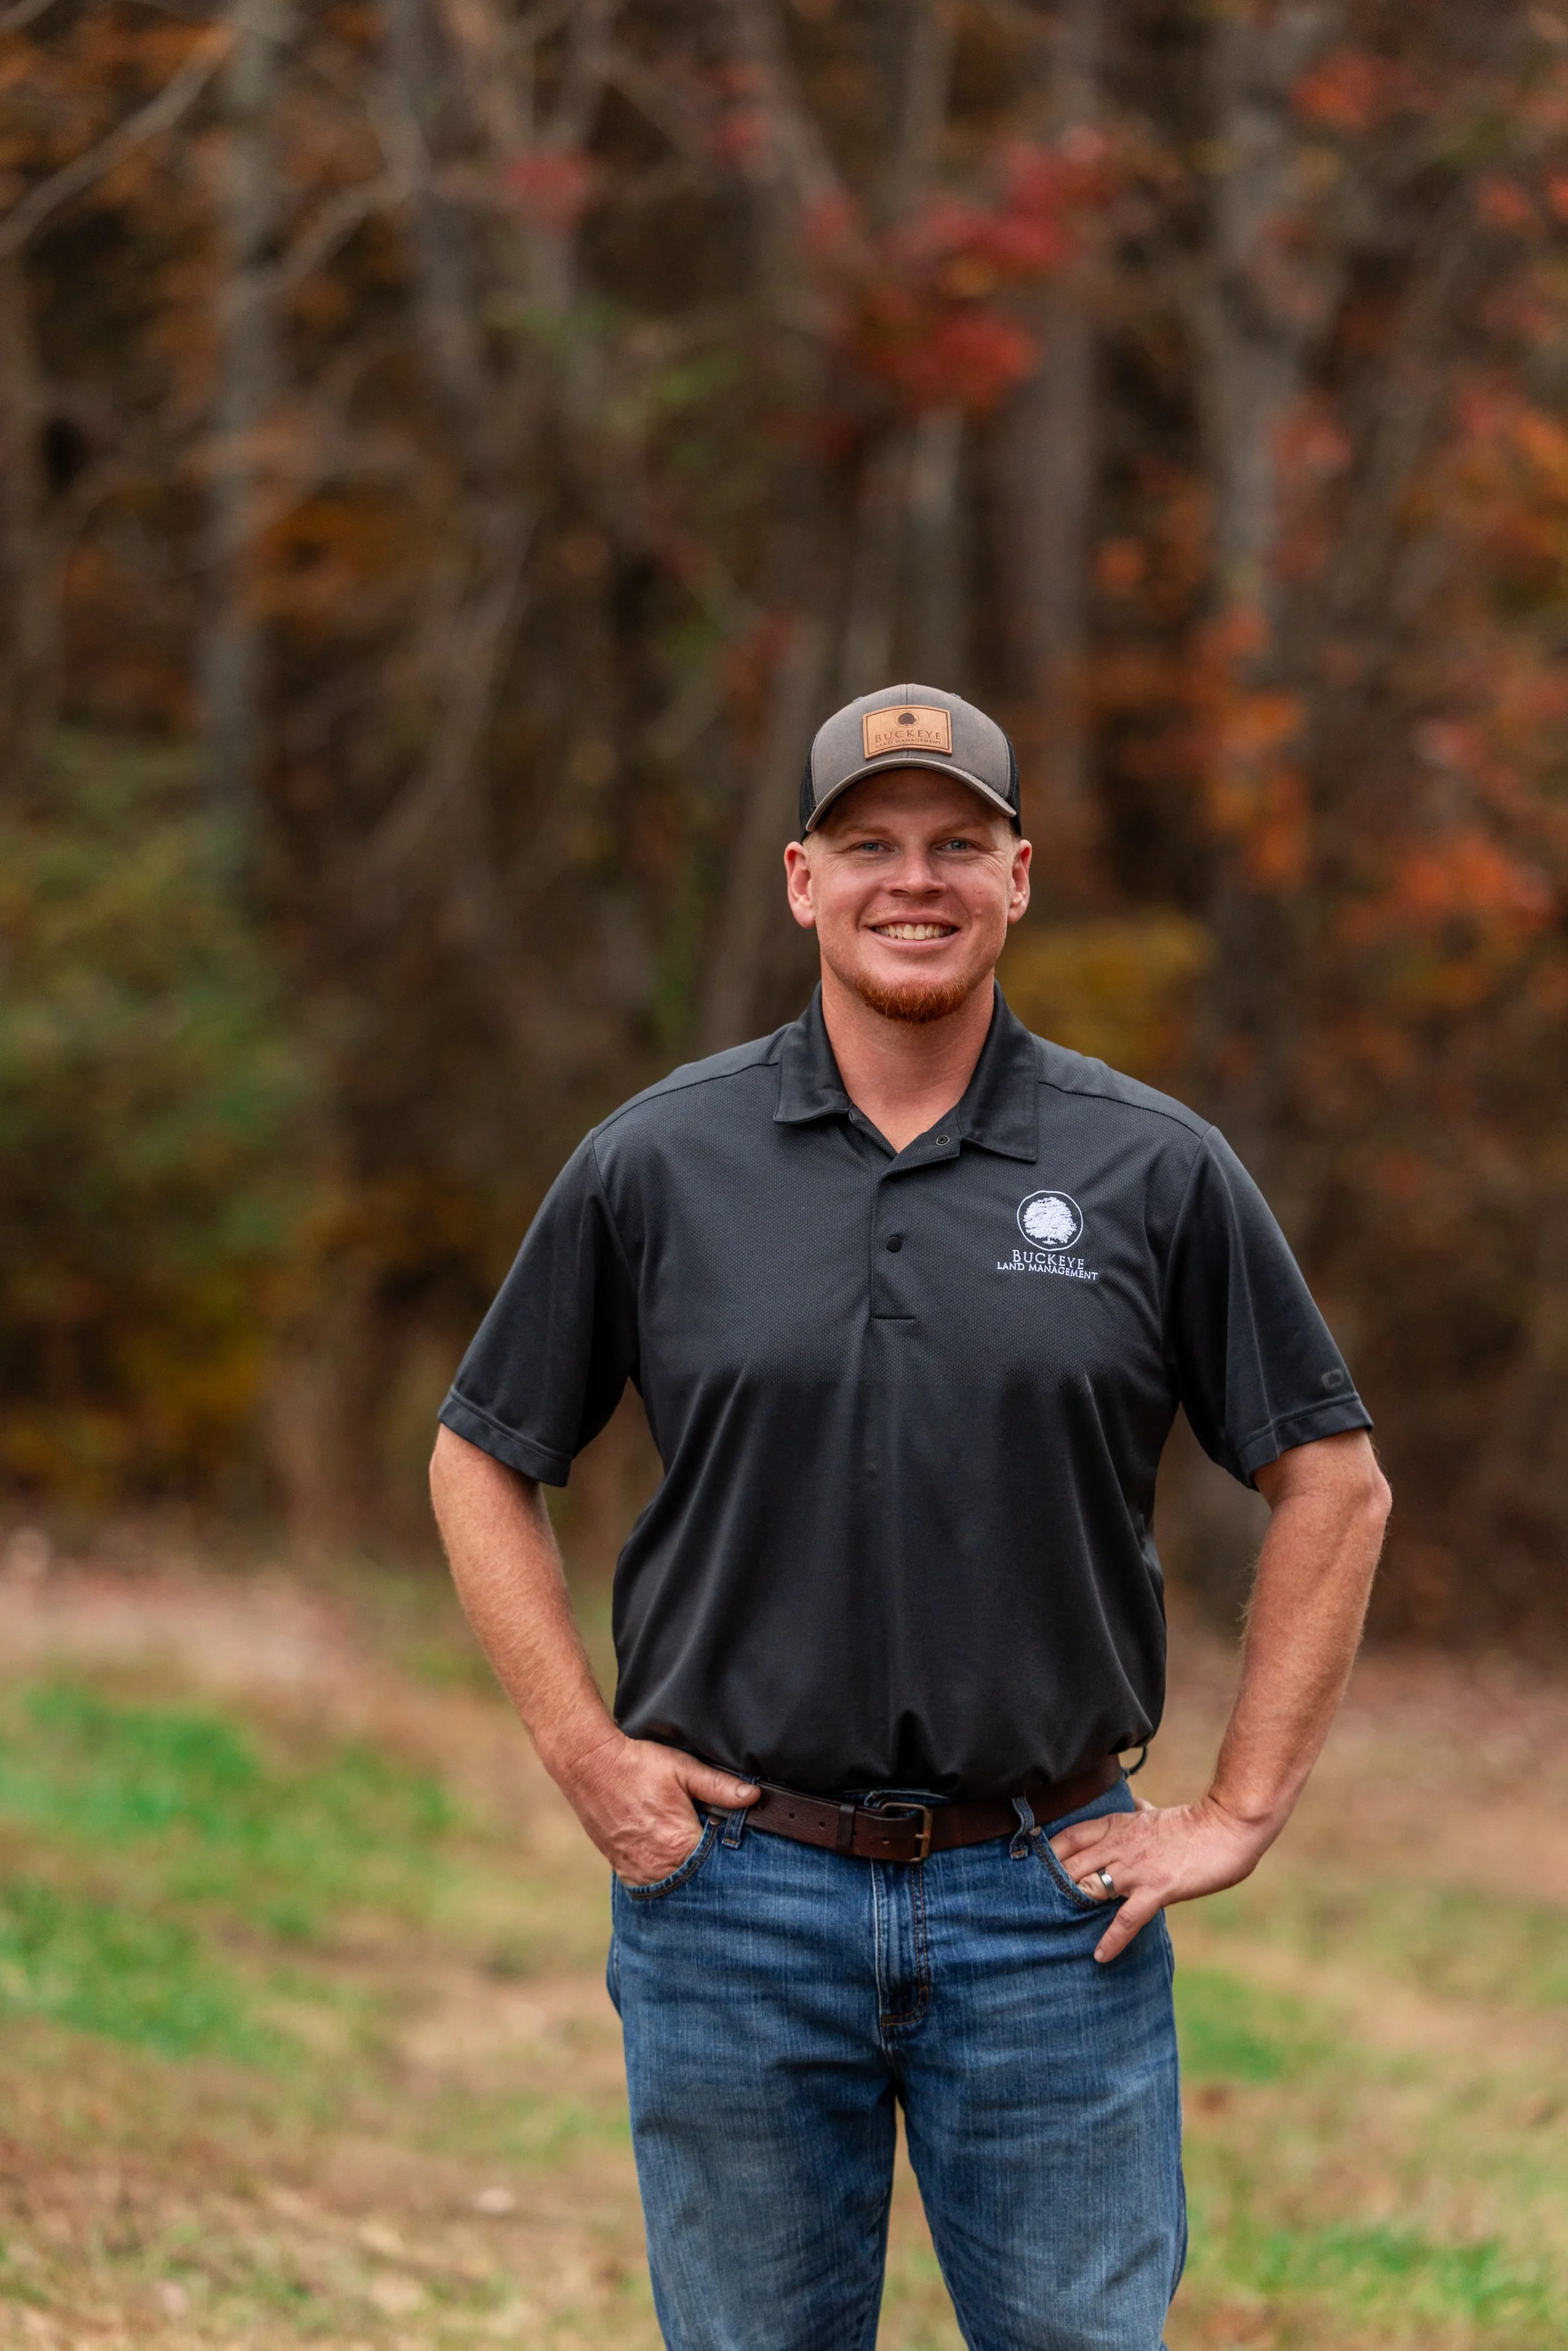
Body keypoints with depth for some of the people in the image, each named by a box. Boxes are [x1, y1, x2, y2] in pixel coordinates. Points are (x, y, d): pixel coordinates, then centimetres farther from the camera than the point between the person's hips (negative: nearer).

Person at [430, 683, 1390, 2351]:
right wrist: (586, 1758, 0)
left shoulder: (1157, 1174, 1)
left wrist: (1242, 1810, 1)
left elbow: (1332, 1480, 6)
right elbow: (481, 1463, 10)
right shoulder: (656, 1164, 2)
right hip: (732, 1886, 1)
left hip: (1050, 1900, 0)